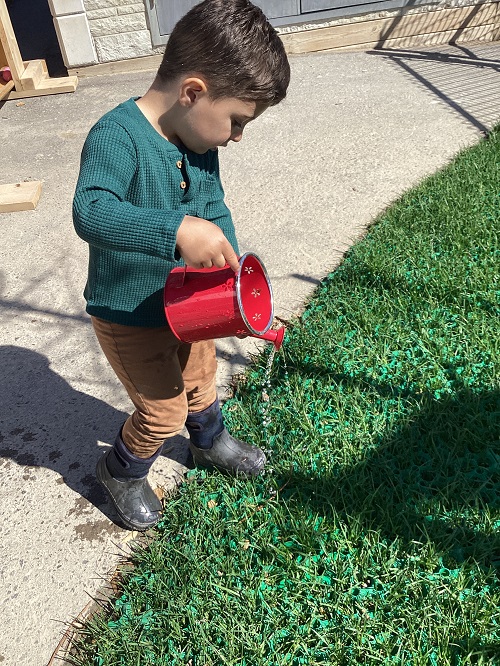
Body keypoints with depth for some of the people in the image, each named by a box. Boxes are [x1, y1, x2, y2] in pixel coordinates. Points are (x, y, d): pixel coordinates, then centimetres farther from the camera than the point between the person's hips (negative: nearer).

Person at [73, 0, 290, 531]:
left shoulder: (200, 143, -5)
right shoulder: (116, 137, -29)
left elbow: (215, 209, 5)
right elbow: (90, 212, -44)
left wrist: (229, 266, -10)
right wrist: (178, 230, -56)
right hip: (127, 317, -7)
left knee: (200, 378, 27)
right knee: (164, 411, 5)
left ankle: (210, 442, 57)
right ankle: (122, 470, 37)